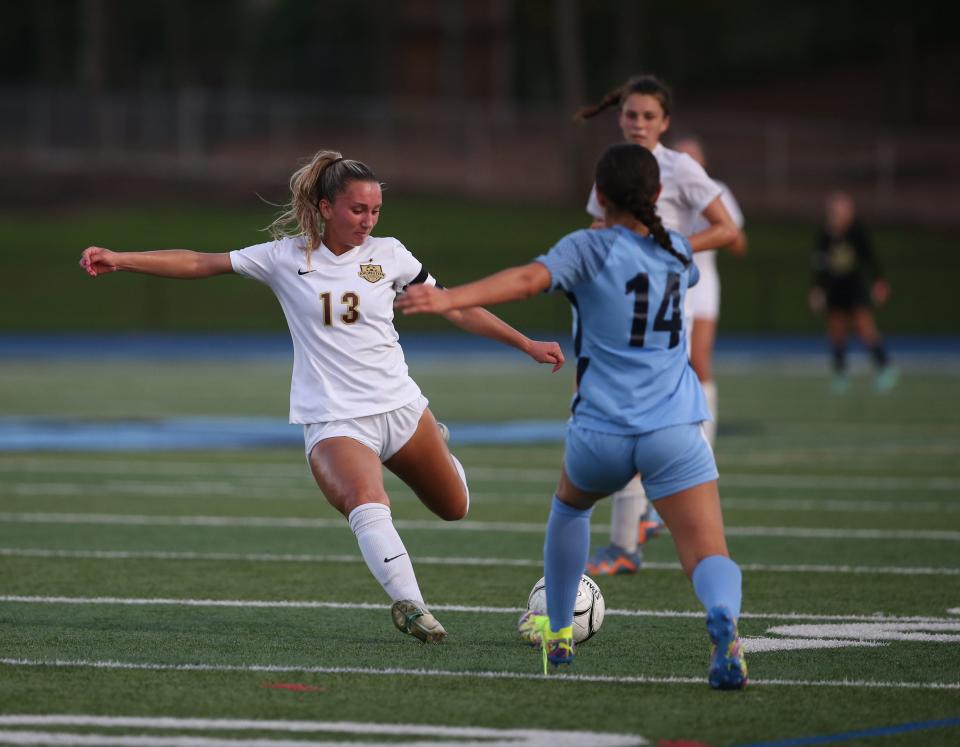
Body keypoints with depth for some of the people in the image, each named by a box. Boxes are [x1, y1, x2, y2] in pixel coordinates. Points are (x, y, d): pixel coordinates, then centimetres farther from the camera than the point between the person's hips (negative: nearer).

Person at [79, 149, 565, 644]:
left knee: (454, 508, 19)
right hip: (333, 420, -3)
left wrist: (525, 344, 6)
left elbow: (455, 308, 8)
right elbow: (199, 264, -3)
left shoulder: (388, 255, 2)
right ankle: (409, 605, -31)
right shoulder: (286, 258, -4)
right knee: (368, 507, -33)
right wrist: (117, 259, -10)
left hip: (400, 405, 3)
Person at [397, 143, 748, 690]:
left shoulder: (589, 249, -3)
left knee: (570, 504, 32)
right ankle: (724, 621, -42)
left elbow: (528, 279, -23)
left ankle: (557, 631, 44)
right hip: (675, 430, 1)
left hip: (601, 431, -1)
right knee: (709, 556, -8)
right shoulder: (678, 251, 12)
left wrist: (449, 299, -32)